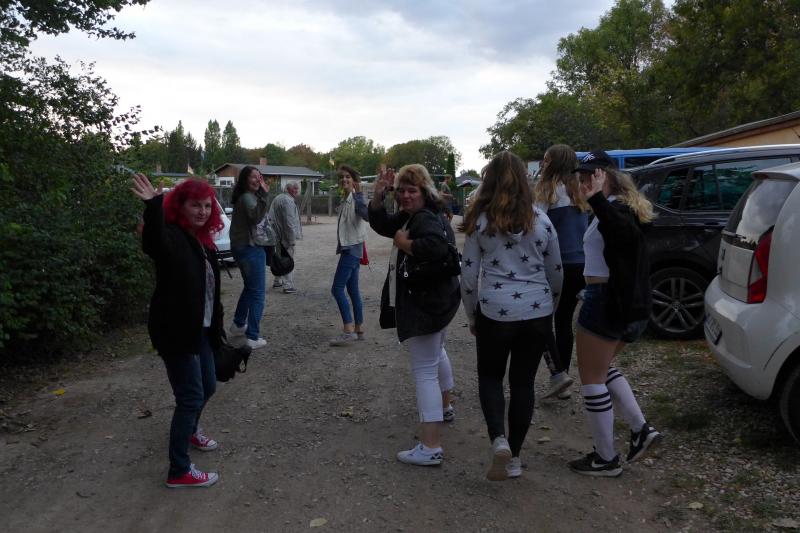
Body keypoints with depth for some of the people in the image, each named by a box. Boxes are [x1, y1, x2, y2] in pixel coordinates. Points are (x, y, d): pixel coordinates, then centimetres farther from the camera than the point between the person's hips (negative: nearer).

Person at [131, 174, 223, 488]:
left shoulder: (202, 241, 10)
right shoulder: (171, 236, -16)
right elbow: (153, 243, -44)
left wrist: (215, 326, 21)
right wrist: (153, 206, -60)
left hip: (200, 330, 9)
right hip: (176, 332, -9)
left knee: (207, 387, 23)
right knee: (191, 397, -6)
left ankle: (190, 431, 51)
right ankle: (179, 471, 5)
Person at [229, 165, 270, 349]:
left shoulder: (242, 197, 12)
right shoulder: (247, 197, -17)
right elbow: (256, 217, -35)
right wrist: (263, 196, -40)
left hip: (240, 247, 10)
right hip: (251, 248, -10)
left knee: (249, 287, 26)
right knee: (257, 293, -5)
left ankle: (238, 325, 39)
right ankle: (252, 338, -4)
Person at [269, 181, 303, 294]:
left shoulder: (278, 198, 16)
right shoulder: (288, 201, -18)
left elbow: (271, 217, 24)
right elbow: (289, 221, -22)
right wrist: (292, 239, -20)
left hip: (277, 236, 10)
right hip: (285, 236, -10)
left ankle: (277, 282, 29)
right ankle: (288, 285, -7)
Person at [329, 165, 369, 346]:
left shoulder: (355, 198, -13)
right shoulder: (345, 200, 15)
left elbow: (366, 215, -33)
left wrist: (358, 194, -37)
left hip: (352, 248, -10)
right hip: (348, 247, 10)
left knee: (337, 288, -11)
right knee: (352, 290, 11)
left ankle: (349, 330, -10)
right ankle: (358, 330, 15)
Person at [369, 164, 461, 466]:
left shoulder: (427, 219, -21)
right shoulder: (411, 216, 11)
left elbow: (436, 247, -40)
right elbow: (380, 224, 14)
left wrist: (404, 243, -24)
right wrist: (378, 195, -1)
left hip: (425, 304, -12)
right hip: (433, 302, 12)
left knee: (424, 369, -14)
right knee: (436, 352, 30)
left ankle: (430, 447, -17)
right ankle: (444, 407, 55)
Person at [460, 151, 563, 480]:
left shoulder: (479, 221, -4)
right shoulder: (541, 220, 2)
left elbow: (468, 277, -2)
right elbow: (556, 275, 8)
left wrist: (472, 317, 10)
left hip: (495, 312, -2)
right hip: (537, 313, 2)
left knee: (490, 377, 16)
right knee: (523, 383, 12)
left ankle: (499, 440, -5)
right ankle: (514, 458, 20)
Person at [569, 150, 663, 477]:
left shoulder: (614, 208, -17)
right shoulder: (623, 207, 15)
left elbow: (626, 230, -39)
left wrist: (596, 198, -51)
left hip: (606, 301, -10)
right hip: (627, 305, 10)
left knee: (592, 378, 1)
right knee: (602, 369, 24)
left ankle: (606, 460, 10)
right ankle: (641, 430, 18)